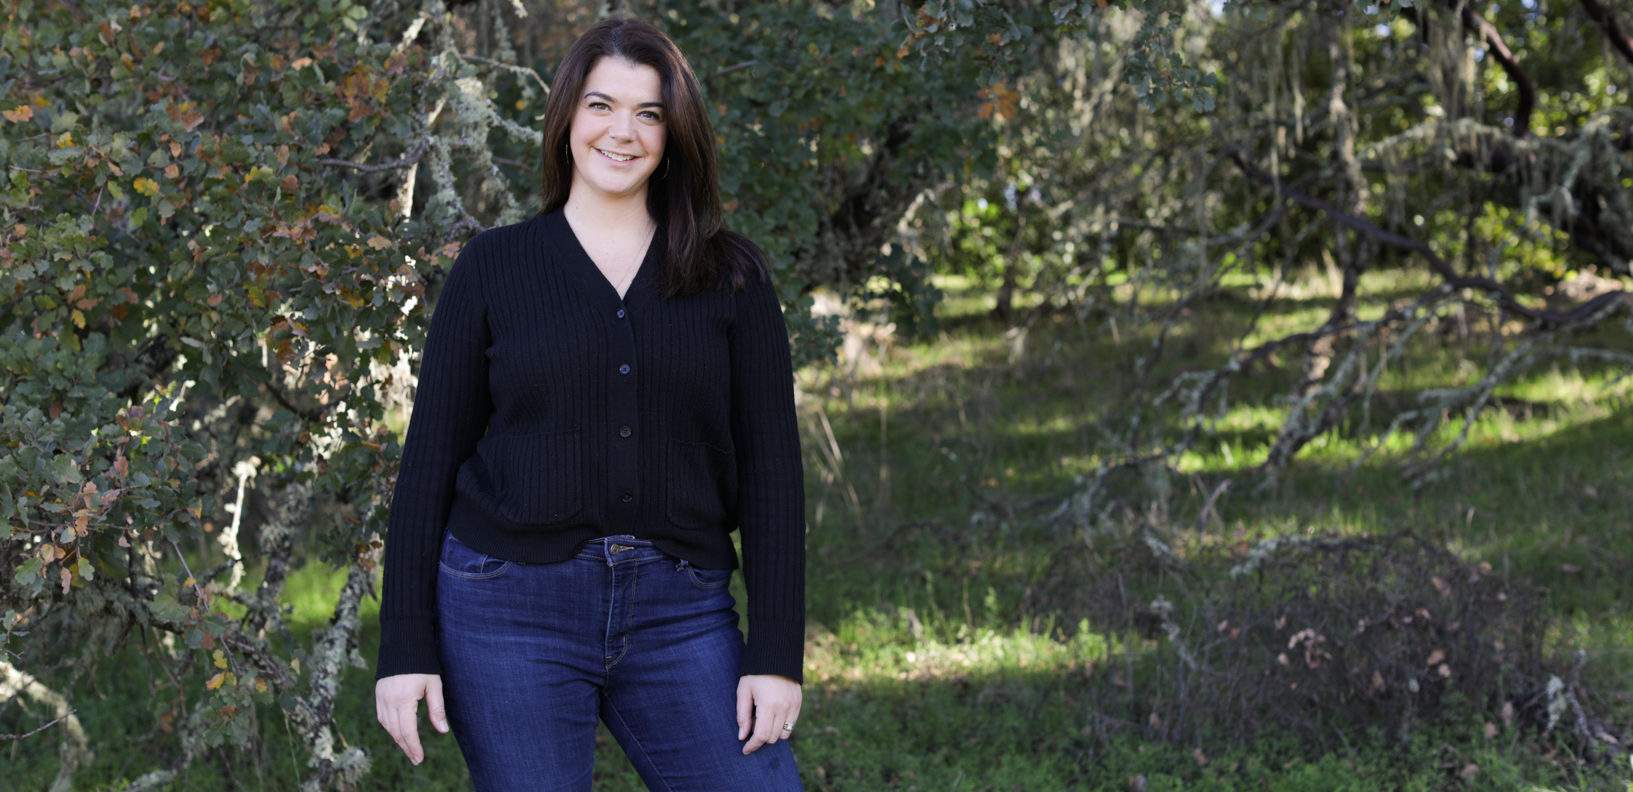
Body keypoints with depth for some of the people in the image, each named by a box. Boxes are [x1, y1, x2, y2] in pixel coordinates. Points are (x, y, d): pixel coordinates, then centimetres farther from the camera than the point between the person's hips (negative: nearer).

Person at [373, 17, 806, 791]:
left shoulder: (731, 276, 6)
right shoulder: (493, 266, 4)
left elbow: (770, 470, 4)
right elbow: (429, 461, 3)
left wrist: (777, 654, -4)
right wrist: (404, 648, -3)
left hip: (679, 613, 1)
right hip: (511, 611, -1)